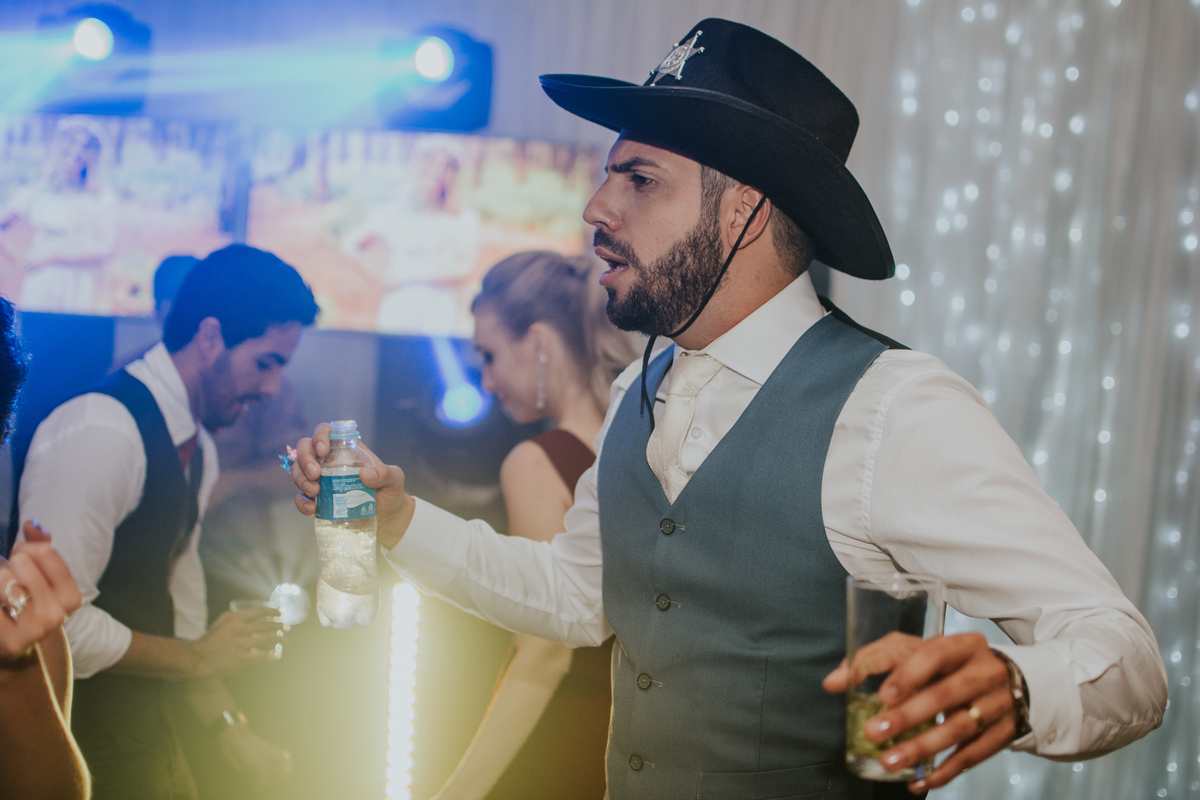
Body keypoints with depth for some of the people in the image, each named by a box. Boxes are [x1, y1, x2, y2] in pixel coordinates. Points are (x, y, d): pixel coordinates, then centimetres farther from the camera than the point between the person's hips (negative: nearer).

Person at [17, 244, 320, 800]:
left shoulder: (199, 449, 8)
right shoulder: (100, 432, -22)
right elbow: (58, 618, -25)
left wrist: (231, 729, 8)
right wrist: (197, 656, -13)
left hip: (144, 728, 8)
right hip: (79, 741, -8)